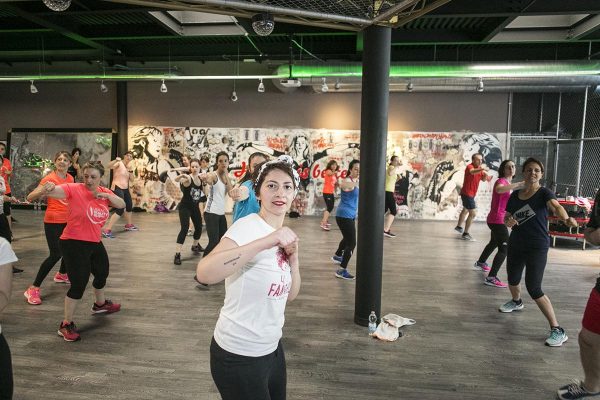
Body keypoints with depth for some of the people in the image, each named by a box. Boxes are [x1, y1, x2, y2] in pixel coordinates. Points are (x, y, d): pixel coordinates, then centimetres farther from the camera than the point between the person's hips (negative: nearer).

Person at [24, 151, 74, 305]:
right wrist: (43, 190, -38)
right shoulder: (49, 178, -14)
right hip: (53, 221, -7)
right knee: (55, 255, -14)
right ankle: (33, 289, -4)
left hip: (67, 220, 7)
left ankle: (61, 274, 46)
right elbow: (29, 198, -21)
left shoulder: (70, 178, 5)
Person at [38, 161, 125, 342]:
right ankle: (66, 325, 8)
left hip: (95, 243, 8)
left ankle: (100, 304, 53)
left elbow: (122, 205, 0)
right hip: (74, 244, -8)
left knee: (102, 274, 25)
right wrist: (48, 188, -55)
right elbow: (53, 191, -31)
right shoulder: (74, 189, -17)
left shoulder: (104, 192, 1)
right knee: (79, 284, -10)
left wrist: (107, 196, -18)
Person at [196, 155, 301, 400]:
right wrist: (267, 241, -41)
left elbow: (289, 295, 6)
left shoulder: (283, 235, 2)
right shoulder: (247, 226, -21)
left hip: (272, 347, 8)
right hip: (239, 354, -8)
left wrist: (293, 258, -10)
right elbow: (205, 272, -38)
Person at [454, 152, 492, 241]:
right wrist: (482, 169, -66)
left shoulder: (479, 168, 5)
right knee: (473, 213, -13)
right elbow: (472, 172, -46)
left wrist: (485, 175, -17)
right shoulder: (470, 166, -21)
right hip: (467, 193, -10)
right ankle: (465, 234, -6)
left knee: (465, 210, 27)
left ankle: (459, 227, 47)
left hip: (471, 194, 10)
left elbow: (483, 179, 6)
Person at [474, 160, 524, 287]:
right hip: (497, 220, -11)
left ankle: (480, 263, 52)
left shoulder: (508, 183, 14)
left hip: (497, 219, 11)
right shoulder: (501, 181, -15)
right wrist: (518, 184, -43)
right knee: (505, 248, -17)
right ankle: (491, 278, -18)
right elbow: (499, 189, -43)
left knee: (494, 242, 30)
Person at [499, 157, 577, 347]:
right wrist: (508, 221, -15)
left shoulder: (544, 193, -10)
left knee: (534, 289, -11)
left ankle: (557, 330, 0)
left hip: (537, 247, -5)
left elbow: (556, 206, -31)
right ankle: (516, 302, 55)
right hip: (515, 245, 5)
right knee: (512, 280, 22)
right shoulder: (515, 195, 3)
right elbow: (506, 217, 9)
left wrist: (566, 218, -52)